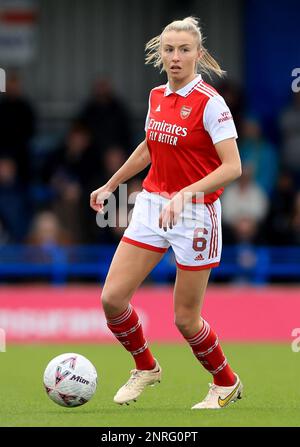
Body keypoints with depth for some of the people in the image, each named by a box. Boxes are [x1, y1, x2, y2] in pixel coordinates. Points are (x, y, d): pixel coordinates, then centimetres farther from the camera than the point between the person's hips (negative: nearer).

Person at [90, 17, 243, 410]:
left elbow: (232, 167, -21)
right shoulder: (157, 97, 6)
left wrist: (186, 193, -32)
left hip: (195, 213, -6)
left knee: (185, 319, 0)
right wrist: (110, 186, 28)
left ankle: (227, 383, 25)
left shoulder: (209, 102, -14)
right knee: (112, 297, -4)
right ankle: (146, 368, 21)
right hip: (152, 205, 6)